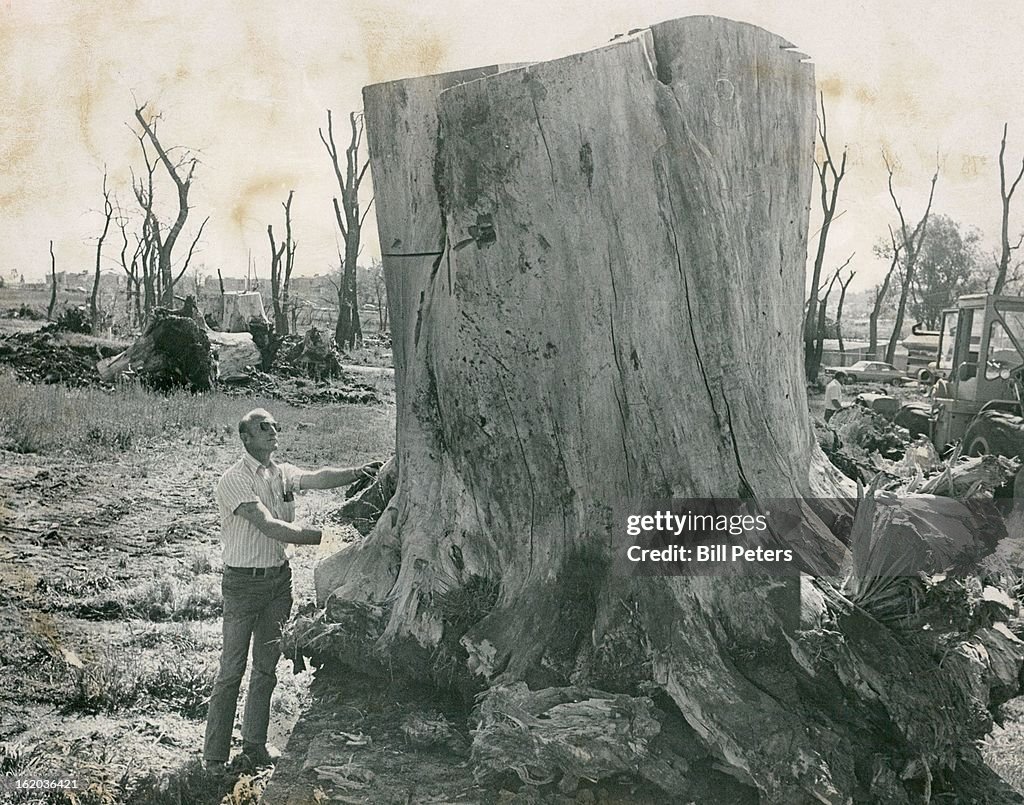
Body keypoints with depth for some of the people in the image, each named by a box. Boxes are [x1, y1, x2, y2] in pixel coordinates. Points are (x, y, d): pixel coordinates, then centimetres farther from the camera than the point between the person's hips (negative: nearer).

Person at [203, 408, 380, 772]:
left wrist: (356, 472, -32)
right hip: (243, 581, -6)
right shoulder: (234, 480, -13)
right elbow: (269, 527, -23)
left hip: (279, 578, 6)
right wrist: (326, 536, -28)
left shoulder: (283, 473, 7)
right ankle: (214, 757, 7)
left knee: (266, 667, 13)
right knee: (231, 671, -2)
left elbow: (317, 478, -12)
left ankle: (255, 747, 24)